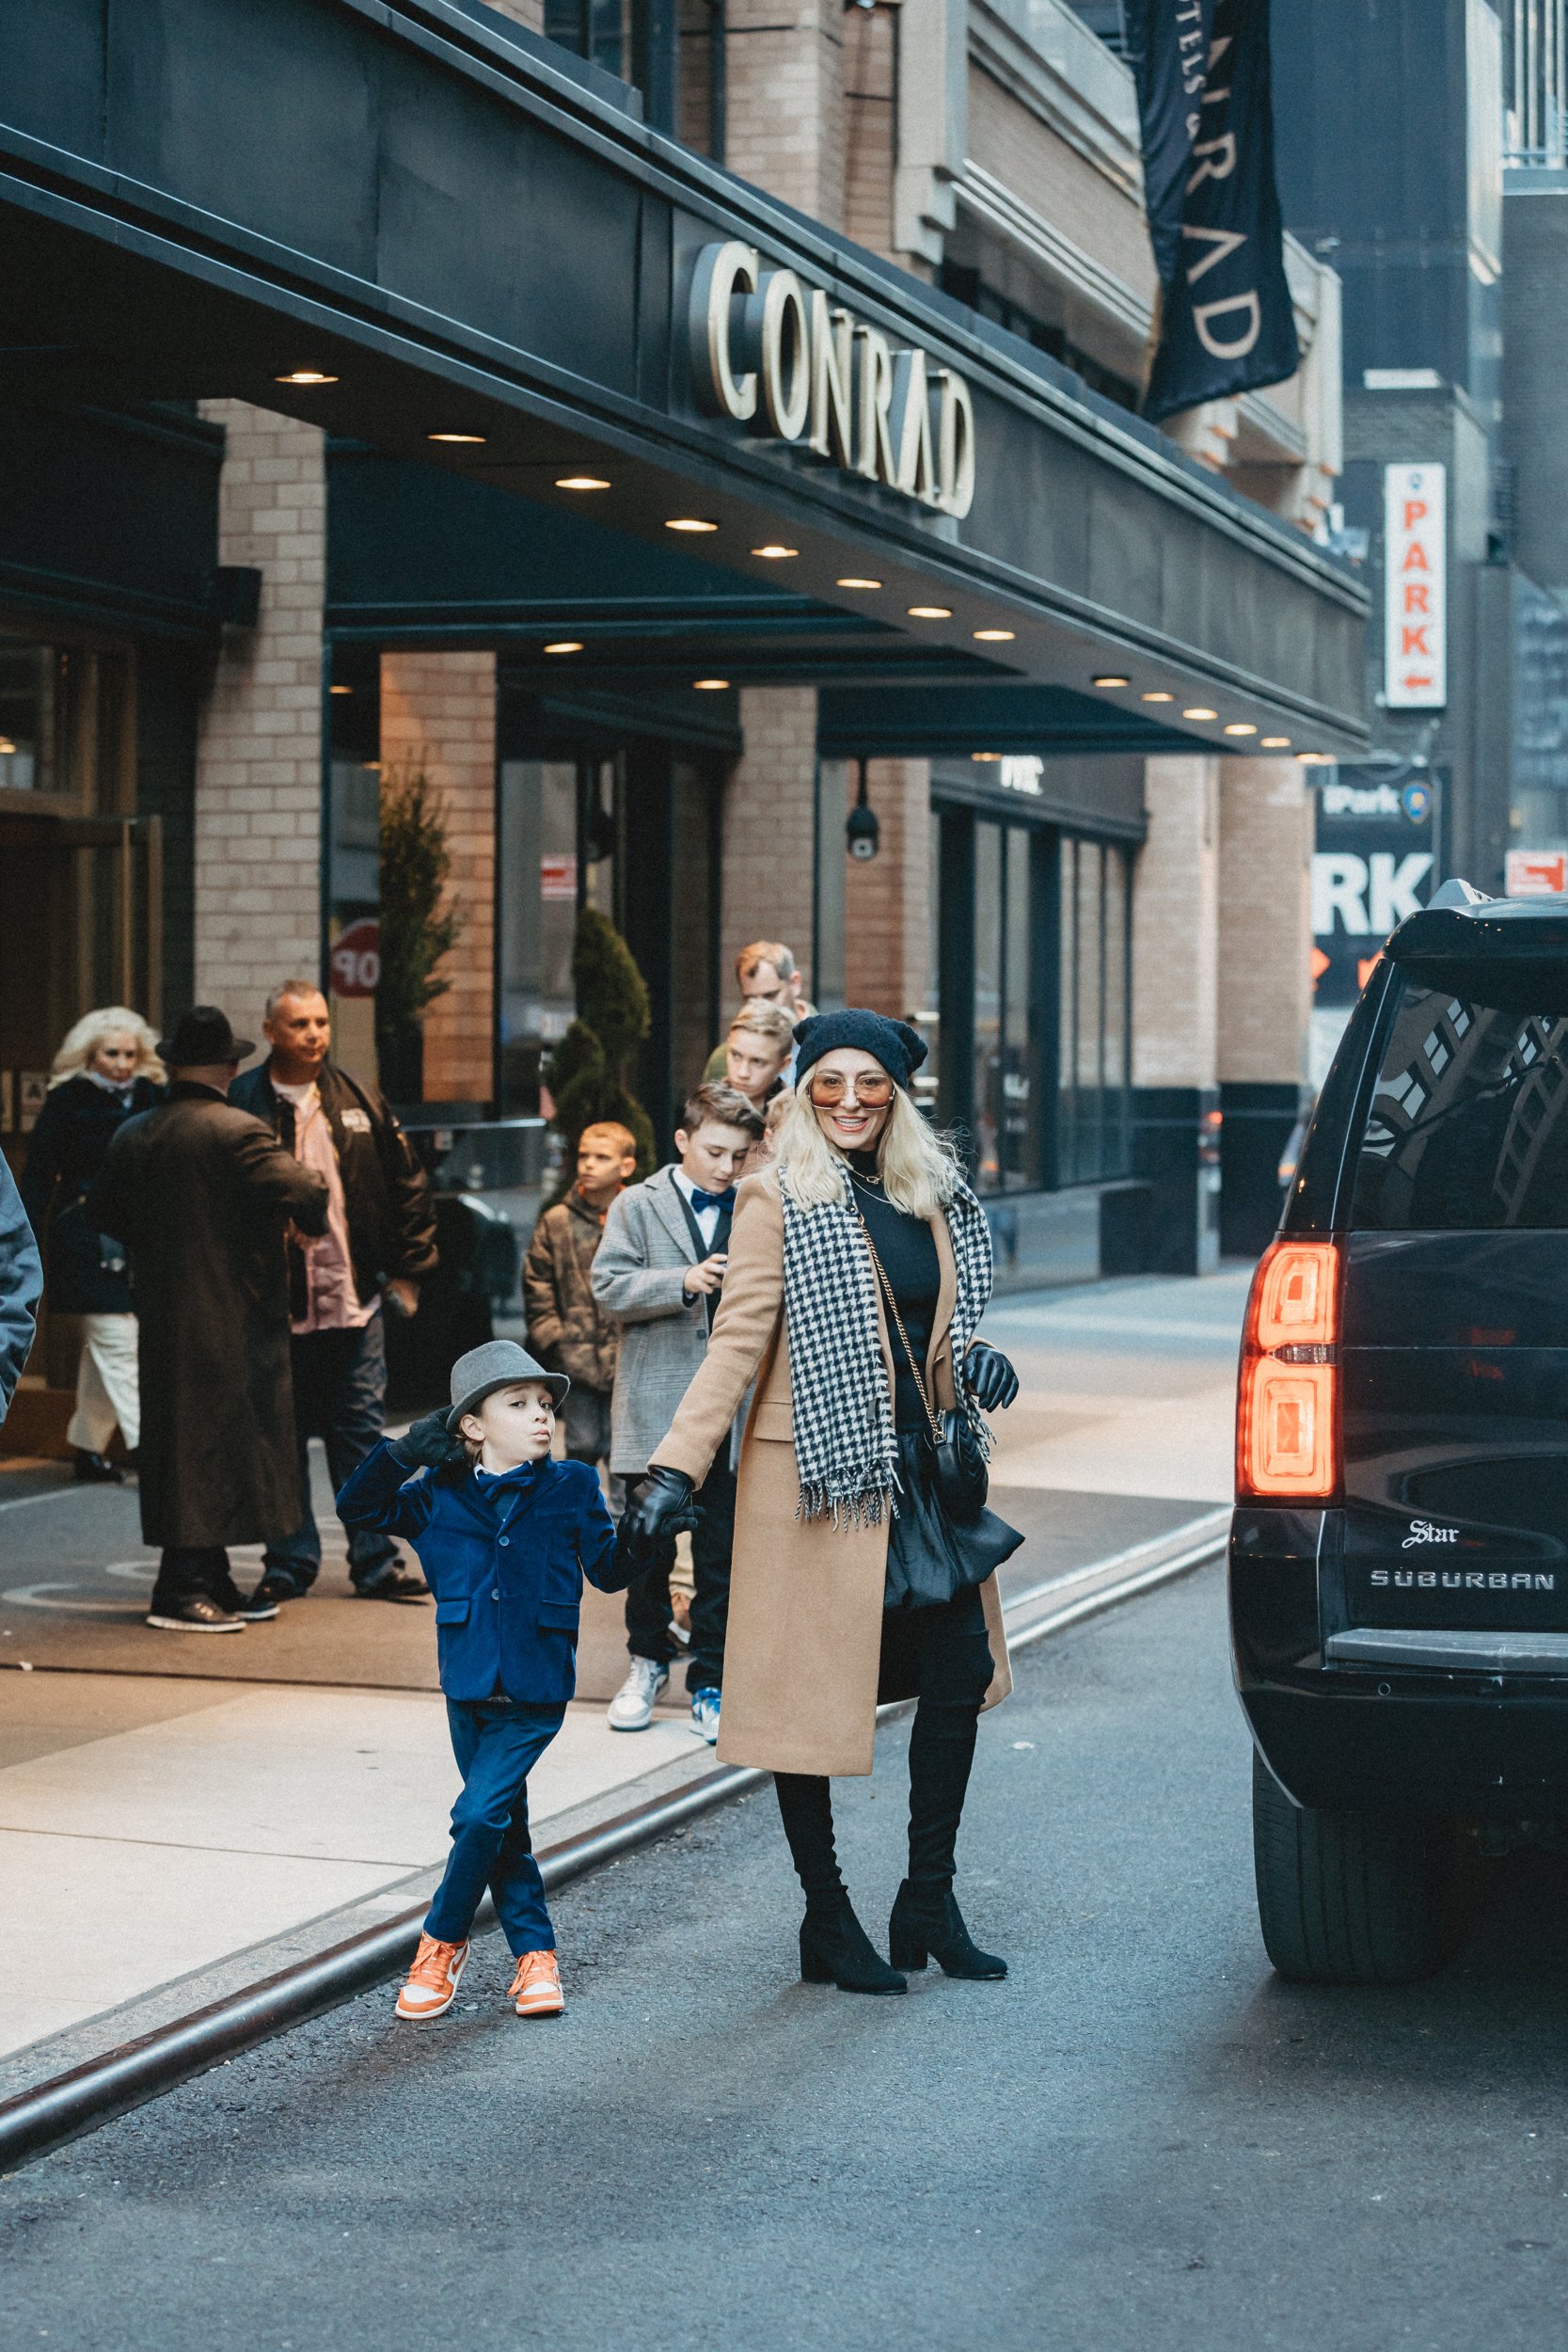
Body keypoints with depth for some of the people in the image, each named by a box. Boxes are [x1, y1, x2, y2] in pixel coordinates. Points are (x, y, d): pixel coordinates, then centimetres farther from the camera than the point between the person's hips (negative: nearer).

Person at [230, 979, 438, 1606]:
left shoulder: (359, 1102, 6)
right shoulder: (243, 1103, -4)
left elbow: (407, 1185, 12)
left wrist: (407, 1272, 7)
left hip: (355, 1300, 2)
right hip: (277, 1305, -2)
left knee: (361, 1435, 7)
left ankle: (376, 1563, 12)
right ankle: (290, 1564, 16)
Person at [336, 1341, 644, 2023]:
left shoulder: (571, 1488, -1)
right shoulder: (438, 1493, 3)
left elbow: (609, 1570, 3)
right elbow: (357, 1507, 7)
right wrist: (403, 1453, -7)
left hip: (536, 1693, -3)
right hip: (468, 1688, 3)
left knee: (480, 1814, -14)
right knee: (504, 1828, 10)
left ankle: (442, 1943, 3)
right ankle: (535, 1953, 21)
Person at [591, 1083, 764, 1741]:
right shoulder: (638, 1207, 3)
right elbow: (609, 1286, -7)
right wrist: (683, 1281, -19)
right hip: (656, 1408, 0)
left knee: (722, 1556, 3)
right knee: (650, 1545, 11)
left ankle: (710, 1686, 11)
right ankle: (648, 1662, 30)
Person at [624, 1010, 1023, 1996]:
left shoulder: (934, 1200, 12)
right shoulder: (780, 1200, -5)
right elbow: (739, 1343, -10)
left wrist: (971, 1360, 1)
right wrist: (676, 1469, -18)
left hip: (920, 1473, 6)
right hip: (818, 1474, -6)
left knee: (958, 1672, 3)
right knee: (813, 1690, 0)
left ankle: (929, 1903, 16)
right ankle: (828, 1923, 11)